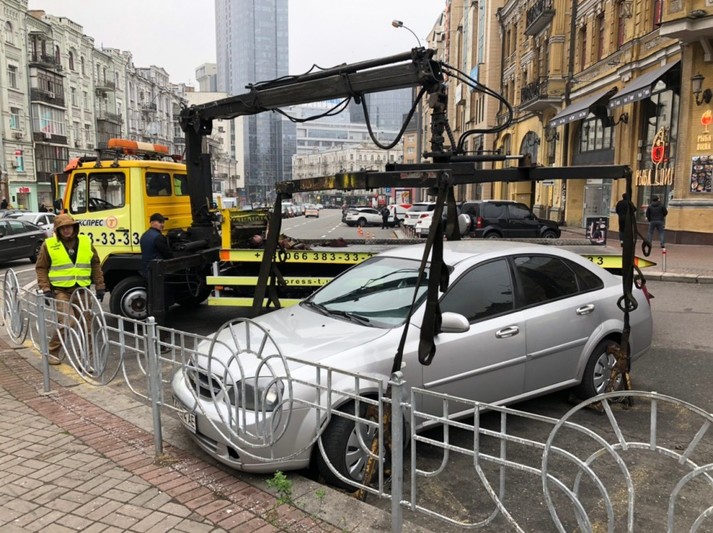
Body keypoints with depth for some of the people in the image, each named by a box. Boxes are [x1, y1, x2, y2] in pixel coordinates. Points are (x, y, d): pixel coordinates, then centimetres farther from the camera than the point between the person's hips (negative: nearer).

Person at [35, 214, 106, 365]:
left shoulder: (86, 242, 6)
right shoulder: (49, 244, -1)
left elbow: (95, 265, 11)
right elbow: (41, 267, 4)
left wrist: (100, 286, 7)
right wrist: (46, 288, -5)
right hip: (61, 290, -3)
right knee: (63, 323, -10)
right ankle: (52, 352, 12)